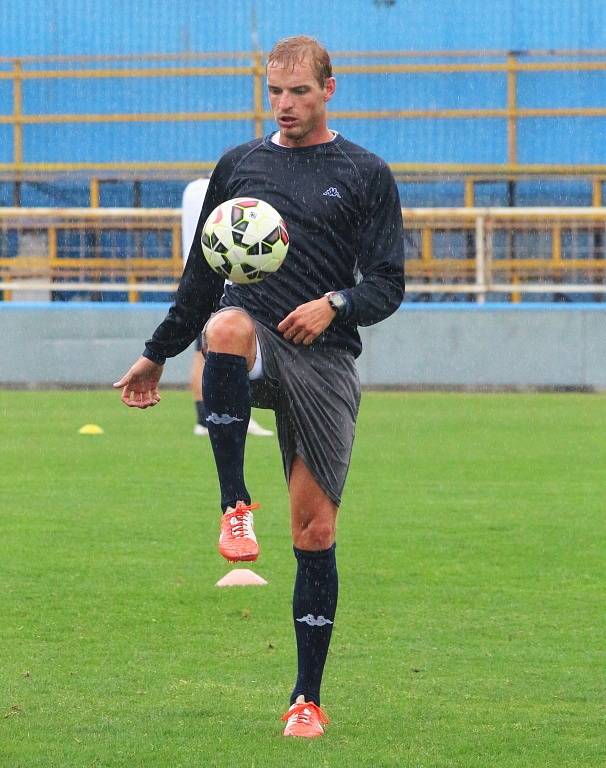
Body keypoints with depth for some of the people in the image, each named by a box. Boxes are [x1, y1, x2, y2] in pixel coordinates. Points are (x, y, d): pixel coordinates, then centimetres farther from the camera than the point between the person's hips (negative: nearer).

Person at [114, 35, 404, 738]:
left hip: (323, 362, -1)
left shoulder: (366, 175, 9)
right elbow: (202, 274, 24)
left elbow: (388, 284, 5)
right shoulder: (238, 165, 16)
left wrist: (336, 305, -15)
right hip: (252, 349, 1)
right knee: (227, 325, -39)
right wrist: (157, 355, 25)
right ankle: (234, 504, -34)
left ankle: (307, 699, 8)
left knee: (315, 530, -2)